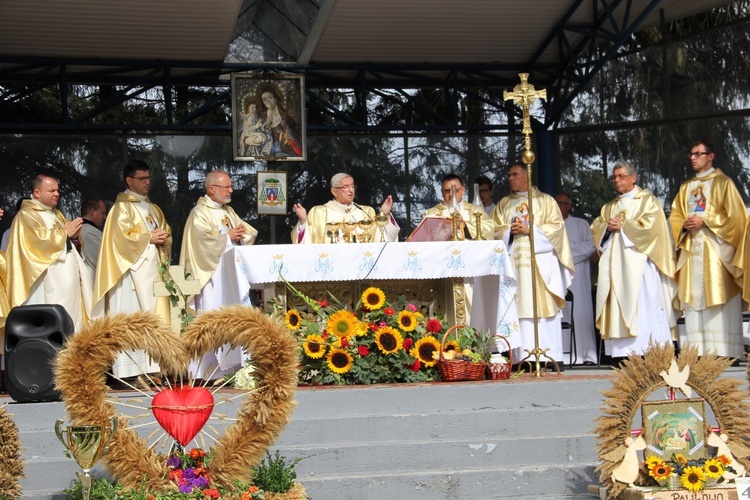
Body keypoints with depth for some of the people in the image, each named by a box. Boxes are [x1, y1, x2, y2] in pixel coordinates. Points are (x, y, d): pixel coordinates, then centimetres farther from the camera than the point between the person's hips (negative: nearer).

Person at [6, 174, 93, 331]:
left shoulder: (57, 215, 22)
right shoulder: (26, 216, -4)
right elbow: (38, 239, -20)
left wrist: (74, 236, 1)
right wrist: (65, 232, -9)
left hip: (69, 281, 9)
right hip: (49, 284, -8)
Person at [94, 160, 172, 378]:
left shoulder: (153, 209, 22)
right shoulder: (122, 207, -2)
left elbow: (166, 233, 23)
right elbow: (121, 237, -13)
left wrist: (163, 238, 0)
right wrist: (149, 238, -11)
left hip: (153, 269, 8)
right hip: (132, 270, -8)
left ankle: (153, 367, 4)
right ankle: (130, 371, -10)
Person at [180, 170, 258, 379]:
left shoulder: (228, 212, 18)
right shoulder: (199, 213, -6)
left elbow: (250, 233, 14)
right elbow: (205, 240, -20)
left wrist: (240, 234, -7)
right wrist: (228, 236, -10)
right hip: (212, 276, -8)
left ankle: (232, 365, 7)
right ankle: (211, 369, -7)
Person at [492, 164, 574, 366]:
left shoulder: (546, 201, 11)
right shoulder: (503, 204, 20)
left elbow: (556, 226, 0)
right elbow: (495, 229, 12)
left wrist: (529, 230, -10)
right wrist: (510, 231, -8)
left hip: (540, 261, -2)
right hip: (513, 262, 2)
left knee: (543, 307, -8)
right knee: (518, 308, -6)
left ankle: (549, 355, -8)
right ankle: (521, 355, -9)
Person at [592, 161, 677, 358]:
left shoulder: (647, 200, 6)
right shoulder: (610, 207, 23)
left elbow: (650, 225, -9)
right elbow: (596, 227, 15)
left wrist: (623, 226, -9)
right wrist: (607, 227, -6)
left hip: (639, 262, -5)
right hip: (616, 263, 5)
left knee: (642, 304, -11)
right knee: (618, 303, -3)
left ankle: (648, 352, -12)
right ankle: (623, 351, -5)